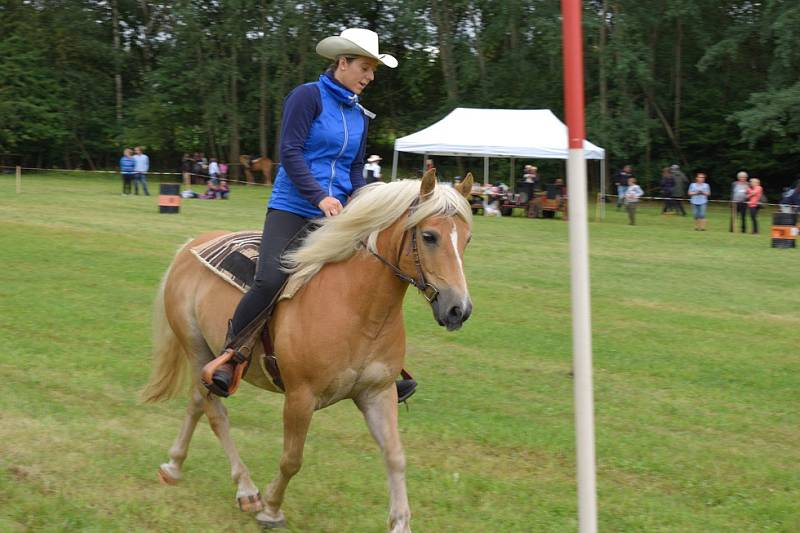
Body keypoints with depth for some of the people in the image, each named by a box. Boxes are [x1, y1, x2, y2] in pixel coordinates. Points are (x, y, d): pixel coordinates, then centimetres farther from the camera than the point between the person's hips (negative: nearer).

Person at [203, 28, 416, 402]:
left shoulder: (360, 115, 16)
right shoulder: (308, 96, -5)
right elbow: (290, 152, -12)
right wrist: (319, 197, -22)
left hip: (336, 216, 7)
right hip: (293, 210, -7)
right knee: (270, 280, -25)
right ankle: (229, 354, -4)